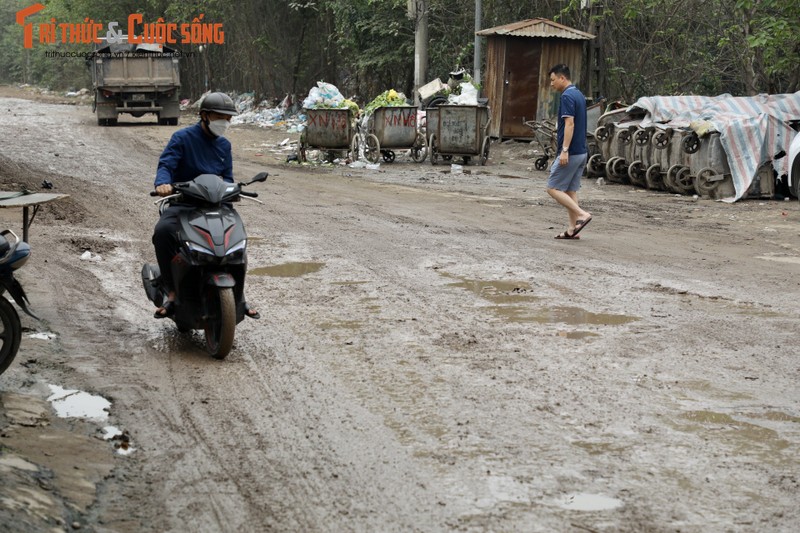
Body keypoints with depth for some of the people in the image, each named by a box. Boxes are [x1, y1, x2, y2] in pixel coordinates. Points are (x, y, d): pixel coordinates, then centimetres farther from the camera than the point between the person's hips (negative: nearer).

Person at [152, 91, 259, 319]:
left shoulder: (224, 145, 15)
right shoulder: (182, 138, -2)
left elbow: (227, 177, 13)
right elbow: (166, 164, -14)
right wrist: (163, 183, -37)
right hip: (182, 202, -4)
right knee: (163, 231, -35)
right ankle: (173, 292, -26)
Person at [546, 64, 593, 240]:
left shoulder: (567, 96, -16)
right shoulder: (579, 95, 14)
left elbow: (570, 124, -23)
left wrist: (564, 150, -26)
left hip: (571, 152, -10)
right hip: (581, 152, 10)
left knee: (553, 188, -3)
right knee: (570, 190, 11)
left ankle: (582, 214, -10)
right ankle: (572, 229, 10)